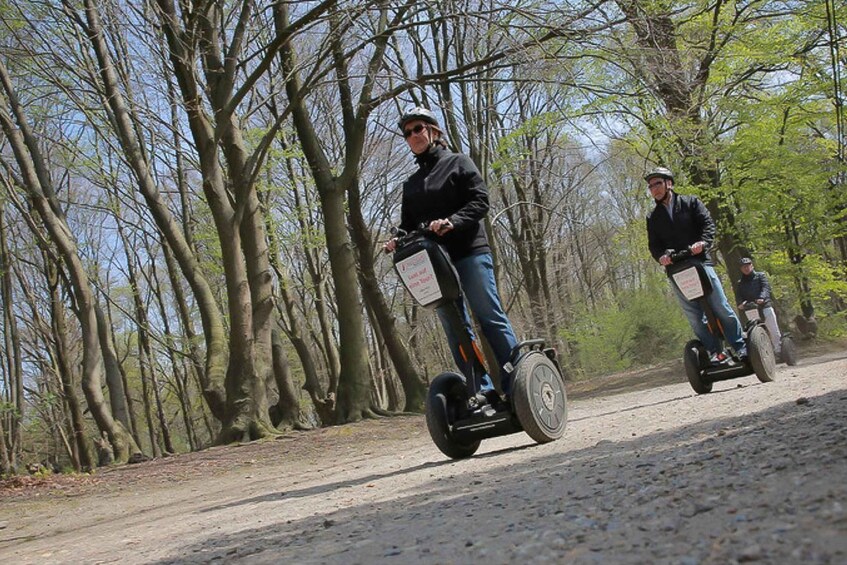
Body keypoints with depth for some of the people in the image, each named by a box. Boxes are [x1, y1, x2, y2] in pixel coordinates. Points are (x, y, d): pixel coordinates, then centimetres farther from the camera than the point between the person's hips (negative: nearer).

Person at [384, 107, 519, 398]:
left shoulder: (458, 163, 7)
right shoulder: (410, 184, 21)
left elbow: (480, 201, -5)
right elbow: (408, 223, 18)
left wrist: (451, 222, -21)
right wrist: (398, 240, -5)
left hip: (469, 251, -5)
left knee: (490, 318, -9)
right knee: (454, 327, 2)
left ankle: (517, 384, -8)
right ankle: (482, 389, 5)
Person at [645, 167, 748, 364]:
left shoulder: (690, 203, 10)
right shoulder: (653, 218, 17)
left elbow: (708, 223, 0)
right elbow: (653, 245, 9)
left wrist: (703, 242, -20)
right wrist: (661, 256, -14)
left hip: (699, 262, -2)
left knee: (721, 307, -5)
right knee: (694, 316, -2)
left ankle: (741, 348, 2)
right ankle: (715, 351, 3)